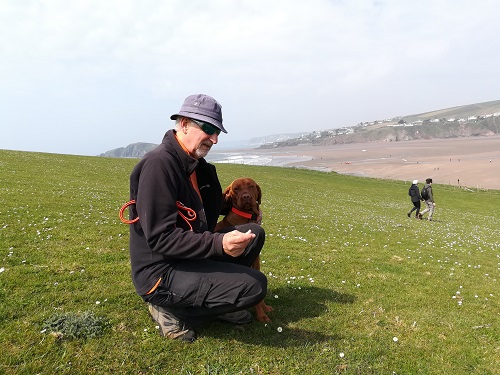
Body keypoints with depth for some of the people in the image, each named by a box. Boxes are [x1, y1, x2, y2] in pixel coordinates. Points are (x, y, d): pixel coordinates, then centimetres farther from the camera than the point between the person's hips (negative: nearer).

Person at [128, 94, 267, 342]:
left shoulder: (197, 165, 8)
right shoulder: (159, 164, -21)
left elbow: (212, 208, 23)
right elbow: (160, 238, -26)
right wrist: (218, 243, -34)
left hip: (192, 256, 9)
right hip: (161, 274, -9)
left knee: (254, 233, 7)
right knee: (255, 285, -18)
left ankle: (214, 299, 7)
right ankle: (171, 309, -5)